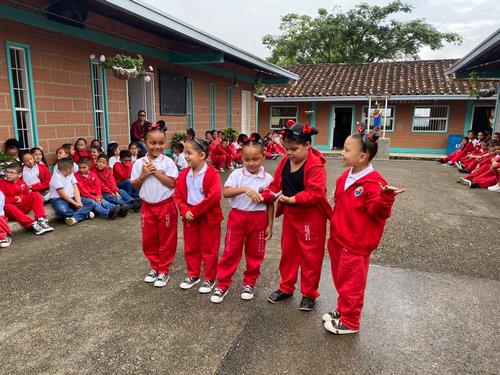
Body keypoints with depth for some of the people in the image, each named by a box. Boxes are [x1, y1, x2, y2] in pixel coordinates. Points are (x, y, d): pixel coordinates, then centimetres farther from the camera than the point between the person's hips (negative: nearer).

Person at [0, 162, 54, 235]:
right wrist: (16, 200, -17)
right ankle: (32, 224, -49)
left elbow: (28, 194, 10)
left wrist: (21, 197, -12)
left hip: (23, 207, 4)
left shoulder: (22, 182, 7)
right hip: (10, 211, -4)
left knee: (36, 194, -14)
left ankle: (41, 220, -33)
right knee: (8, 206, -39)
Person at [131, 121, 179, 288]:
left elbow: (172, 183, -14)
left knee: (166, 240, 7)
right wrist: (143, 175, -14)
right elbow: (135, 186, 3)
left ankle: (164, 270, 21)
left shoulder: (168, 162, -9)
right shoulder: (139, 163, 0)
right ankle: (155, 267, 31)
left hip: (166, 206, -3)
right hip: (147, 206, 3)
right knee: (149, 240, 13)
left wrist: (156, 172, -19)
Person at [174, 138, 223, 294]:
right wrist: (185, 211, -14)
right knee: (190, 248, 17)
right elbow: (178, 195, 3)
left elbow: (214, 197, -24)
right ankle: (193, 275, 35)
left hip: (208, 217, -5)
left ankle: (209, 279, 23)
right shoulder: (184, 174, 2)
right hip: (189, 216, 6)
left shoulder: (212, 173, -16)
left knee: (209, 249, 8)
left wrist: (195, 211, -20)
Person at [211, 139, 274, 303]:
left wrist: (270, 225, 2)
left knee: (255, 253, 12)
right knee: (230, 251, 5)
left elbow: (270, 204, 3)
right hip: (237, 217, -1)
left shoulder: (268, 178, -2)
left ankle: (249, 283, 31)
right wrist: (244, 189, -32)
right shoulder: (237, 174, -5)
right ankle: (223, 284, 19)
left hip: (258, 218, 1)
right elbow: (225, 192, -18)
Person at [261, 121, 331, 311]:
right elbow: (276, 184, 7)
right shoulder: (285, 162, 2)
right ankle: (286, 288, 34)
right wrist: (265, 195, -10)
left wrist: (292, 199, -31)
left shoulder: (315, 165, -20)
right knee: (288, 252, 17)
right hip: (289, 215, 7)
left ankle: (309, 294, 24)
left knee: (310, 255, 7)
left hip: (310, 217, -7)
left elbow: (315, 193, -25)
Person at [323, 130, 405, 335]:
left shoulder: (373, 183, -21)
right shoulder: (345, 177, 5)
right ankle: (342, 310, 42)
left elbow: (378, 213, -22)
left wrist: (385, 197, -39)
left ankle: (349, 322, 27)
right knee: (340, 279, 22)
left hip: (356, 244, -8)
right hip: (338, 239, 8)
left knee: (351, 283, 8)